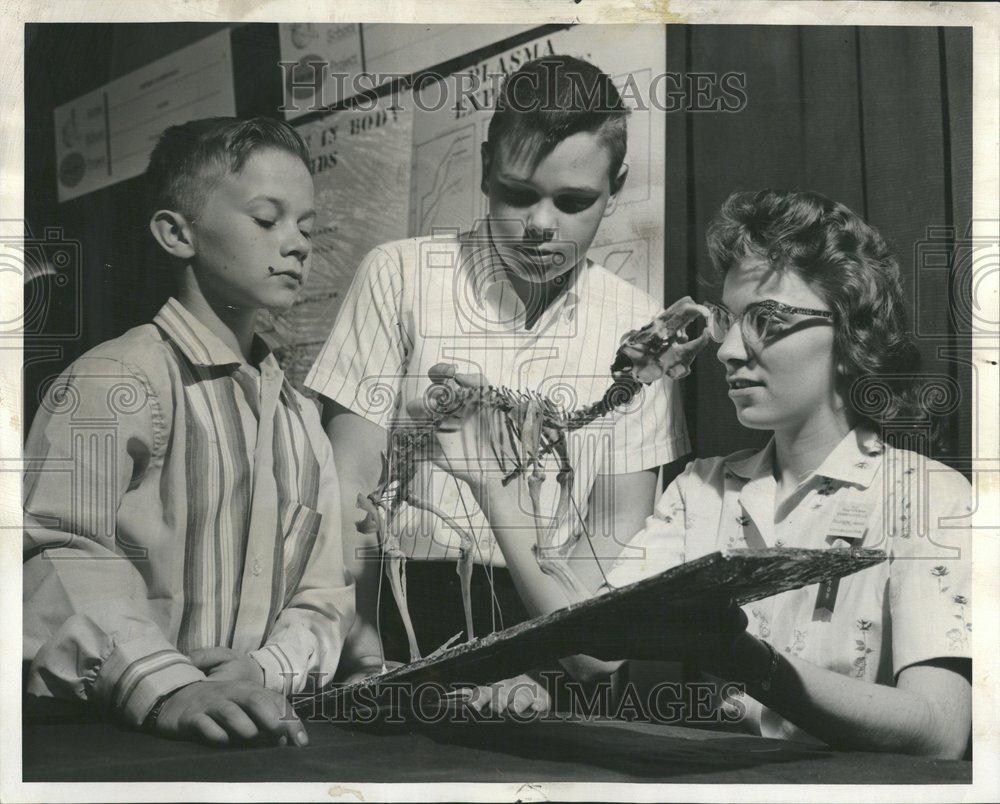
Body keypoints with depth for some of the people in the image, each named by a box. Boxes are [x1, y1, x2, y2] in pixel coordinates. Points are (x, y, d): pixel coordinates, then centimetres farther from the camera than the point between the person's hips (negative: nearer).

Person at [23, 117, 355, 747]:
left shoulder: (301, 418, 17)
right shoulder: (117, 381, -4)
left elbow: (325, 595, 14)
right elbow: (61, 549, -19)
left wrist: (265, 670, -6)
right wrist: (166, 689, -31)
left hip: (249, 736, 5)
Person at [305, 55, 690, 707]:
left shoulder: (636, 325, 6)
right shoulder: (399, 276, 0)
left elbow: (620, 526, 8)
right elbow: (353, 484, -2)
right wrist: (367, 663, -12)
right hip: (409, 613, -2)